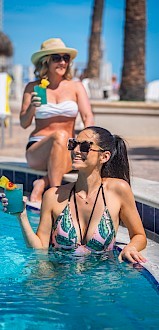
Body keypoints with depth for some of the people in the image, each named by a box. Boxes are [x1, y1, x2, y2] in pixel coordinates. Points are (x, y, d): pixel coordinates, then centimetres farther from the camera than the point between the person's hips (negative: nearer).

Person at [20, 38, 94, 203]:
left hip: (67, 151, 2)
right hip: (37, 150, -1)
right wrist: (32, 108, -17)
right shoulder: (32, 88, 7)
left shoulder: (76, 87, 9)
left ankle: (42, 184, -30)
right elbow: (24, 123, 5)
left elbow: (88, 117, -2)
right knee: (60, 136, -37)